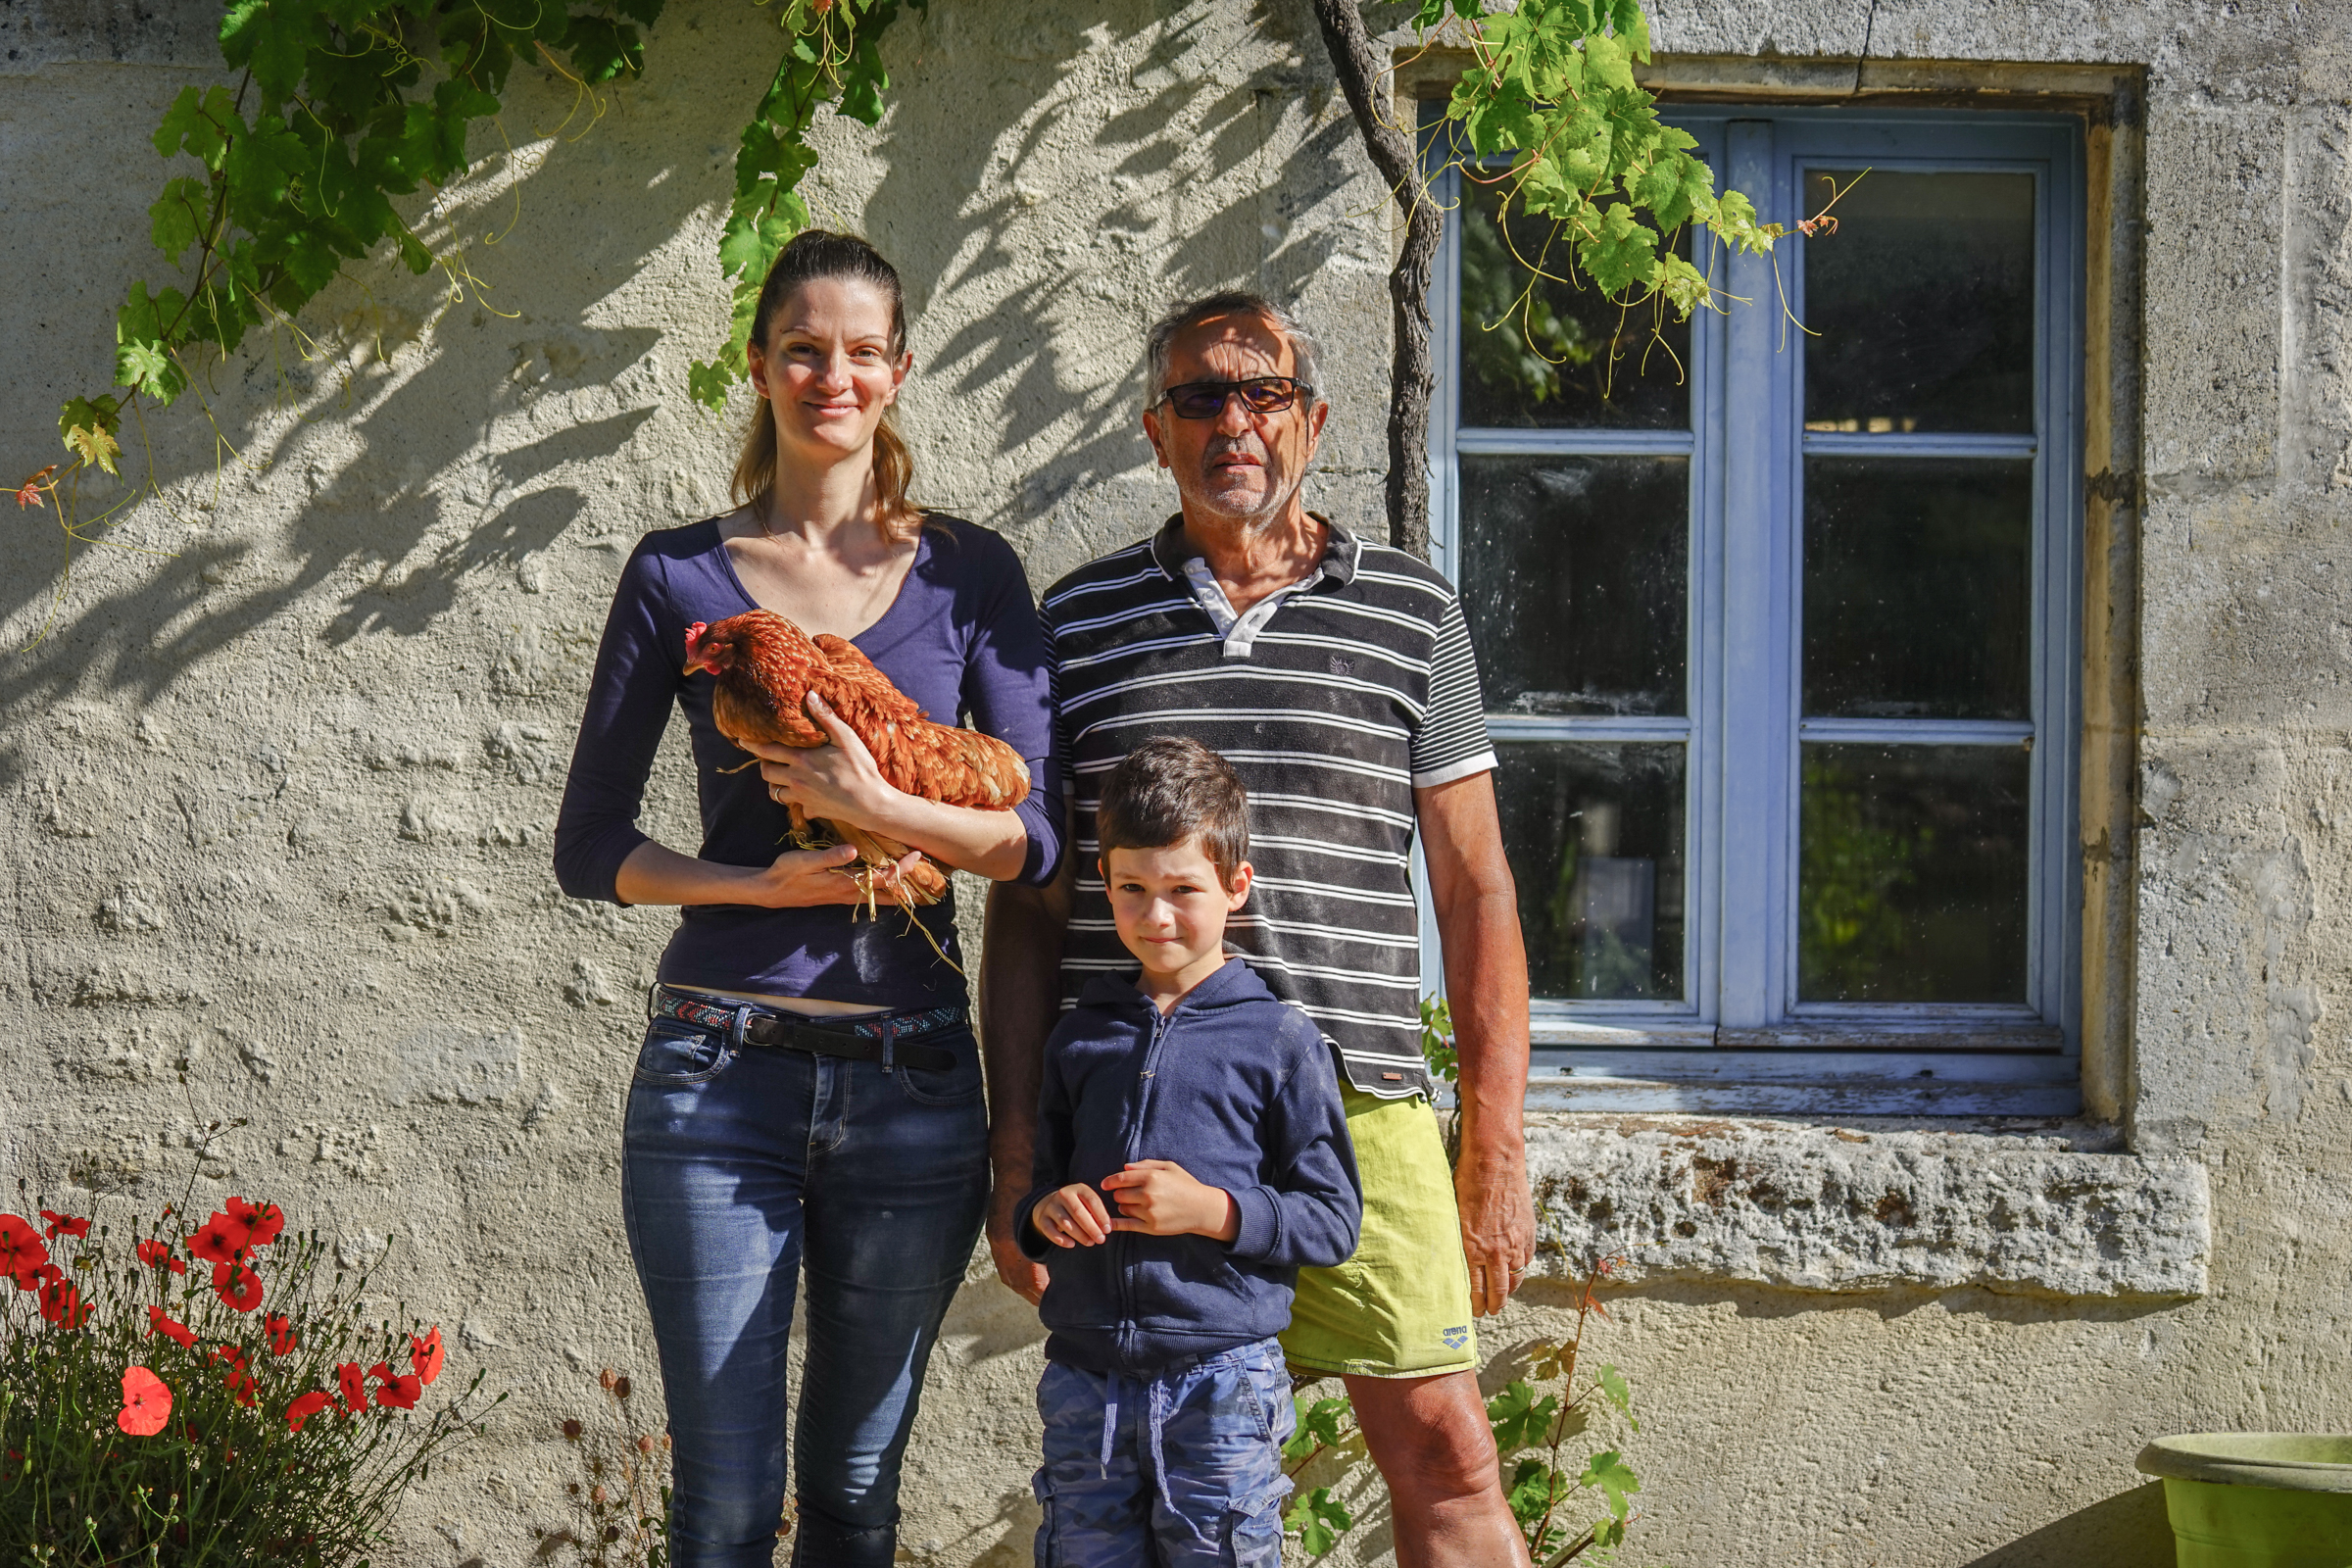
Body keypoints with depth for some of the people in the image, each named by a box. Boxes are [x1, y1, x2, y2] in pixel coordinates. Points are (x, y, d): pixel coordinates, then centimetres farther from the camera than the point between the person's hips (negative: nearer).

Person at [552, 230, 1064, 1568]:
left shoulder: (968, 576, 6)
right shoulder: (680, 577, 5)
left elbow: (1039, 837, 0)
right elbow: (590, 846, 4)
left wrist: (877, 808, -17)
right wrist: (769, 884, -12)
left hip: (913, 1076, 1)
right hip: (724, 1070, -1)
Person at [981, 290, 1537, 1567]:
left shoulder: (1411, 617, 9)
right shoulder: (1077, 623, 11)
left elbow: (1474, 890, 9)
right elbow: (1026, 900, 12)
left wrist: (1497, 1147, 3)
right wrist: (1017, 1142, 5)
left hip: (1356, 1112, -1)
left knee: (1446, 1461, -6)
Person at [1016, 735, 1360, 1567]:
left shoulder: (1278, 1041, -2)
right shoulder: (1078, 1038, 11)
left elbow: (1333, 1219, -2)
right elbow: (1039, 1186, 20)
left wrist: (1215, 1211, -15)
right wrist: (1044, 1212, -3)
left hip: (1222, 1376, -4)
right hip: (1085, 1378, 4)